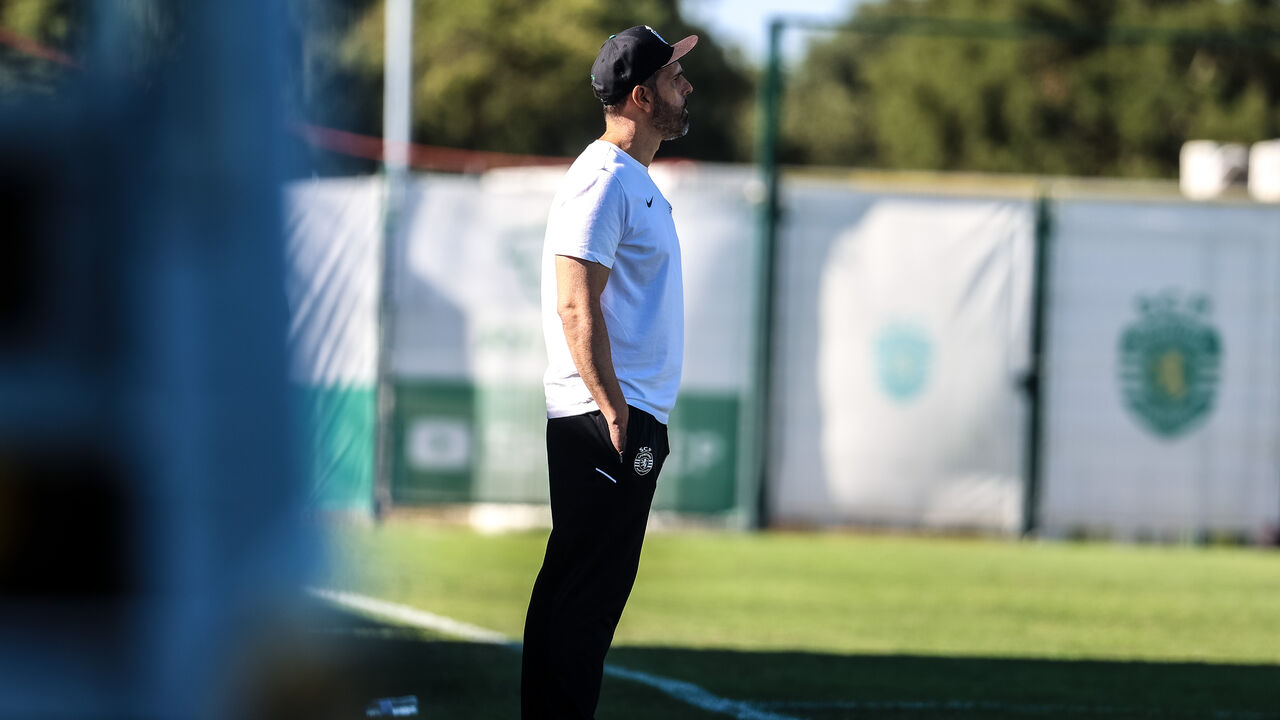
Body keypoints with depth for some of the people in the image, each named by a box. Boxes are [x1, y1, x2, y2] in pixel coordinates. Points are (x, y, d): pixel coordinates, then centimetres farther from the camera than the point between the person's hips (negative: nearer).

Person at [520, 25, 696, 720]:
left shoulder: (637, 183, 19)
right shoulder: (602, 181, -13)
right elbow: (577, 307, -20)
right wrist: (614, 411, -23)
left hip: (634, 416, 10)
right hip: (605, 419, -10)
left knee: (599, 586, 11)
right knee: (582, 591, -10)